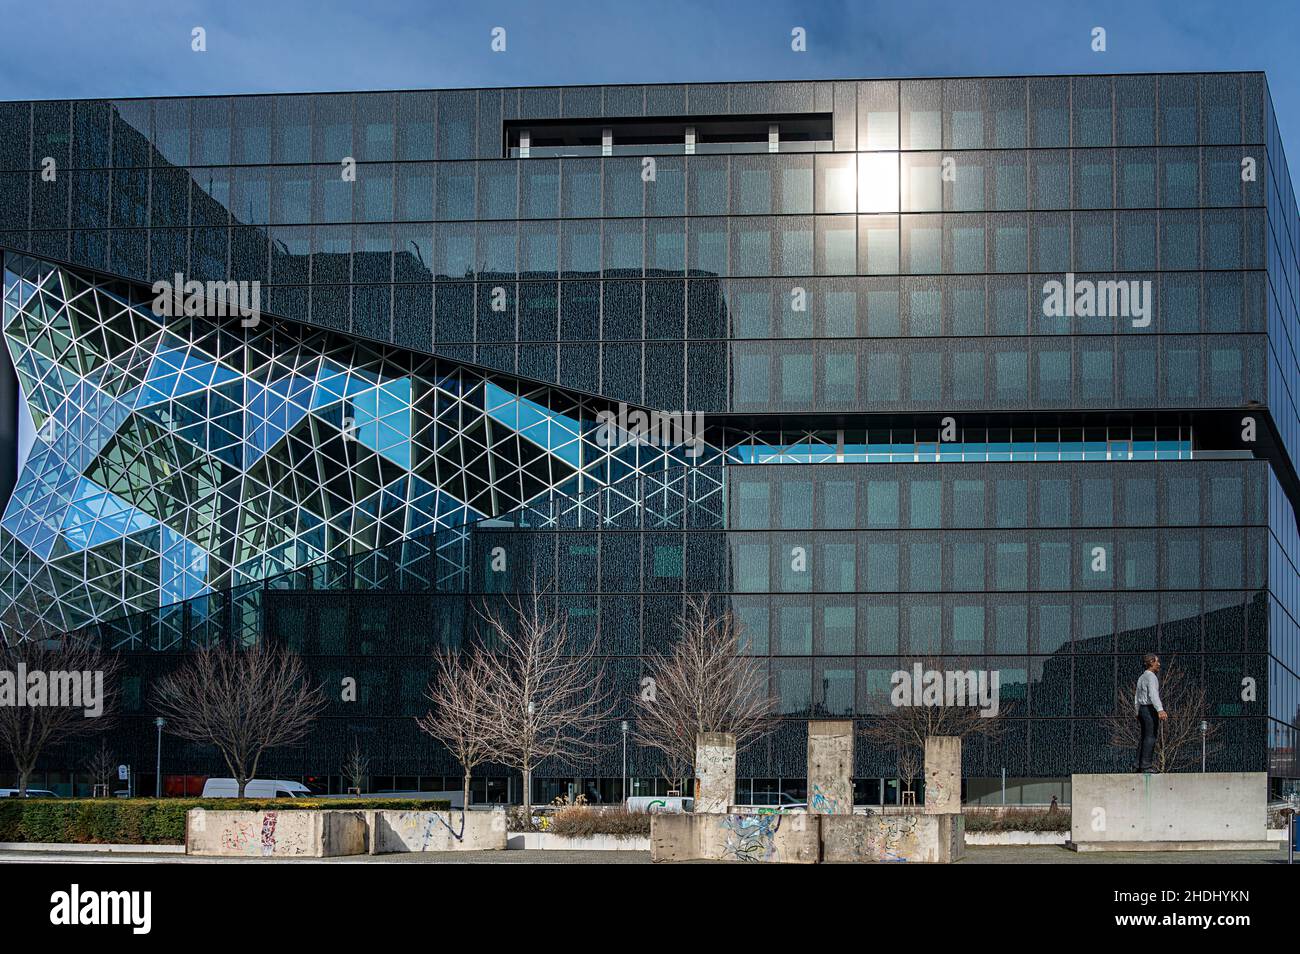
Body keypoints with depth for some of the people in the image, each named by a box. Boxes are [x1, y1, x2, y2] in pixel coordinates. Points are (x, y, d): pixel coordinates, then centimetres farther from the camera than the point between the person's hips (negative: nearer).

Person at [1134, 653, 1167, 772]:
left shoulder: (1141, 677, 17)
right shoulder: (1151, 677, -13)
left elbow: (1137, 696, 23)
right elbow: (1153, 694, -27)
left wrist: (1138, 711, 29)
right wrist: (1160, 710, -38)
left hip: (1142, 709, 10)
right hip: (1150, 709, -10)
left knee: (1144, 737, 12)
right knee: (1150, 737, -10)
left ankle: (1139, 765, 14)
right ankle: (1146, 766, -13)